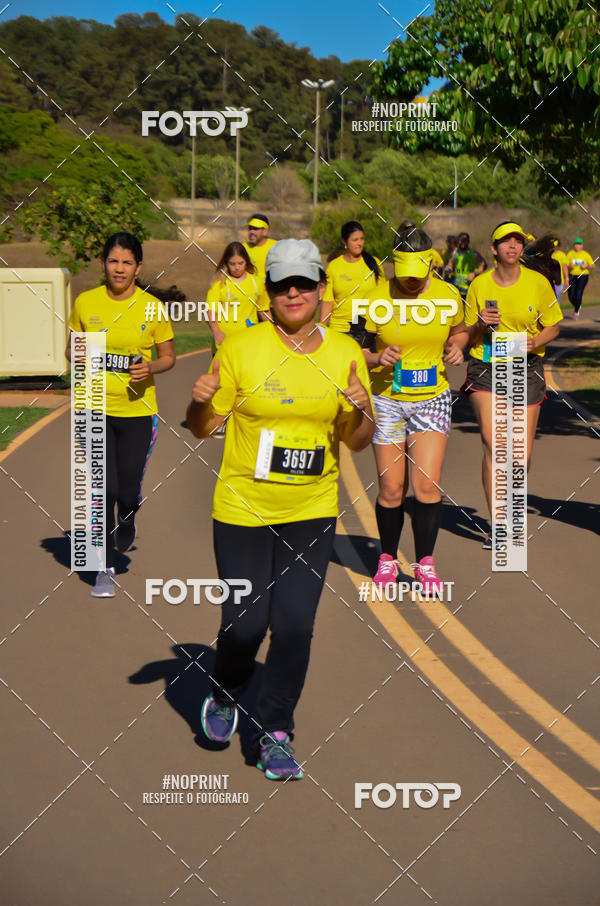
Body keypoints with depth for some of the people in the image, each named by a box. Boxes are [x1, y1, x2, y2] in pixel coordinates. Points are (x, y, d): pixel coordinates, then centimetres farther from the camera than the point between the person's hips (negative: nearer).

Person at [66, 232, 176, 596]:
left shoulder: (153, 308, -3)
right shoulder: (85, 303, 0)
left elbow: (168, 356, 6)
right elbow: (72, 348, 12)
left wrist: (150, 368, -15)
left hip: (137, 410, 0)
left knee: (128, 491, 3)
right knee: (104, 489, -5)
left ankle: (127, 522, 43)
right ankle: (106, 569, 12)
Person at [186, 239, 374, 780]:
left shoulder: (345, 353, 3)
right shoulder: (241, 348, -5)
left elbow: (356, 443, 8)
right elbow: (203, 428, 1)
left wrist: (362, 413, -13)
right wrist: (199, 401, -20)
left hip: (313, 512, 2)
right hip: (243, 510, -2)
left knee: (295, 625, -2)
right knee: (245, 622, 0)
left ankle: (276, 734, 16)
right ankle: (225, 697, 33)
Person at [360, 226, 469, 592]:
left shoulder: (448, 295, -1)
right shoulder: (377, 298, -8)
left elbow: (460, 330, 19)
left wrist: (457, 347, -2)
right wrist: (378, 358, -21)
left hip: (433, 400, 1)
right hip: (388, 400, -1)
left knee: (427, 485, -8)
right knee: (392, 489, 1)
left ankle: (426, 562, 9)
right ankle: (388, 558, 23)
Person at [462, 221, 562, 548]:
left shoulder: (538, 283, -1)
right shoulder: (479, 285, 0)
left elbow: (553, 327, 6)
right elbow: (468, 337, 7)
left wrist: (535, 342, -15)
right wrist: (481, 326, -15)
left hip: (526, 369, 1)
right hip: (485, 367, -1)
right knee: (491, 443, -17)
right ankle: (495, 524, -11)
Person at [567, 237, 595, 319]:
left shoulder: (586, 254, 3)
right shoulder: (570, 254, 4)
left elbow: (592, 265, 5)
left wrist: (586, 266, -15)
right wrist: (570, 266, -20)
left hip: (583, 276, -2)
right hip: (572, 276, 2)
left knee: (578, 294, -14)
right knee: (571, 296, -2)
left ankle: (576, 311, 3)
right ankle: (577, 306, 30)